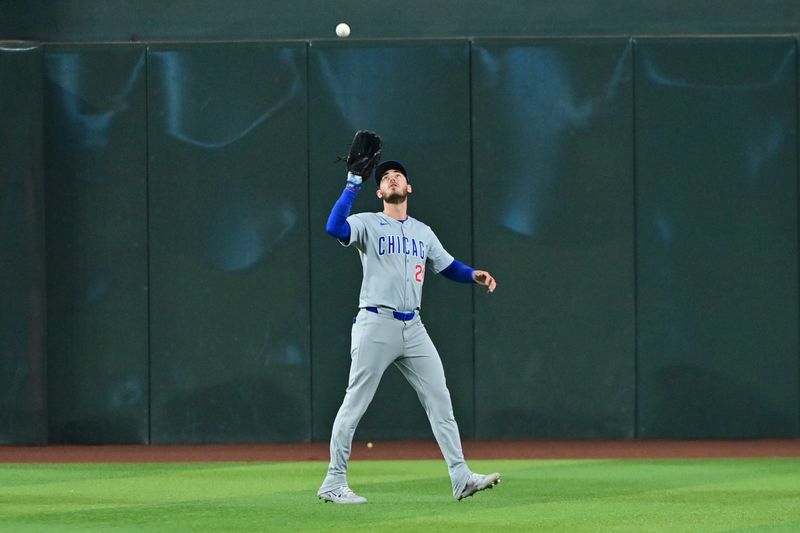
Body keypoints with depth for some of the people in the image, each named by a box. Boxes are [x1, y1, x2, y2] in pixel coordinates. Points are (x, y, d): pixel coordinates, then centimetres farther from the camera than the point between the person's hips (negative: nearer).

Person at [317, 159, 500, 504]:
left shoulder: (423, 232, 18)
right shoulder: (368, 224, 0)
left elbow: (447, 266, 23)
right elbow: (334, 228, -20)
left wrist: (474, 276, 3)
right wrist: (353, 185, -21)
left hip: (413, 328, 5)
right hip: (376, 325, -5)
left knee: (439, 400, -1)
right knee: (355, 403, -4)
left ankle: (461, 477, -1)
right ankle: (334, 482, 2)